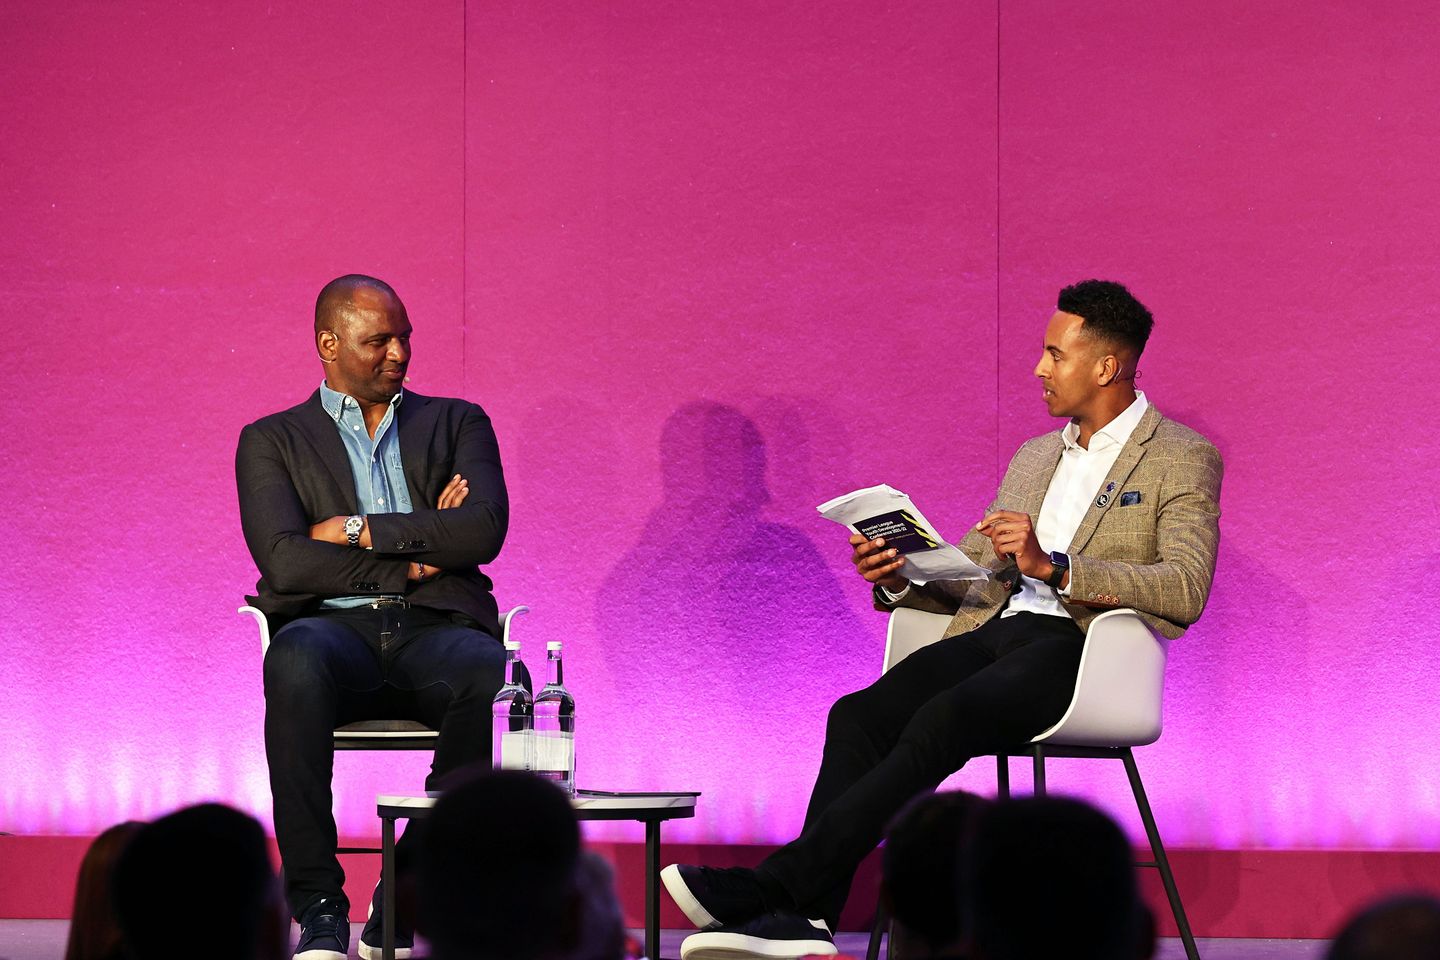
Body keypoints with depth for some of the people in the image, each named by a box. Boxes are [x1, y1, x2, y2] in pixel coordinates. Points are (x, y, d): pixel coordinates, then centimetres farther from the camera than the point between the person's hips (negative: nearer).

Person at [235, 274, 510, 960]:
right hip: (335, 627, -1)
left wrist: (360, 531, -2)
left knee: (494, 679, -36)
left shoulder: (458, 423, 21)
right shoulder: (273, 441, 16)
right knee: (298, 662, -40)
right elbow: (284, 561, -2)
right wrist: (412, 559, -2)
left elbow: (485, 531, 1)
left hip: (436, 629, 1)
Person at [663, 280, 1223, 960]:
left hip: (1076, 648, -7)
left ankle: (775, 884, -35)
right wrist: (899, 579, 3)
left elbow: (1187, 590, -11)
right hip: (992, 629, 7)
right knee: (858, 715, -22)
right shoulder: (1035, 457, 27)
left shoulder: (1183, 459, 4)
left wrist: (1053, 566, -20)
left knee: (942, 720, -33)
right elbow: (965, 572, 26)